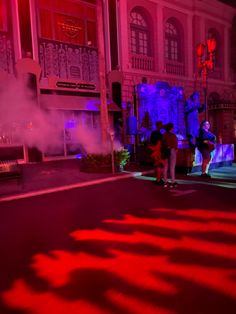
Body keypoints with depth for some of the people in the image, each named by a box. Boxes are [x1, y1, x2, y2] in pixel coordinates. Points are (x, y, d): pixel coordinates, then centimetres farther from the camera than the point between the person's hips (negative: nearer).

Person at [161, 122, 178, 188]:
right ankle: (173, 182, 0)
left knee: (165, 167, 9)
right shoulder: (173, 135, -10)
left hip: (165, 151, 5)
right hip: (171, 151, -5)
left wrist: (163, 152, 10)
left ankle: (165, 182, 13)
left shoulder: (164, 135, 5)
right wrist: (176, 149, 7)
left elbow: (162, 144, 6)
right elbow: (175, 144, -9)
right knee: (172, 167, -2)